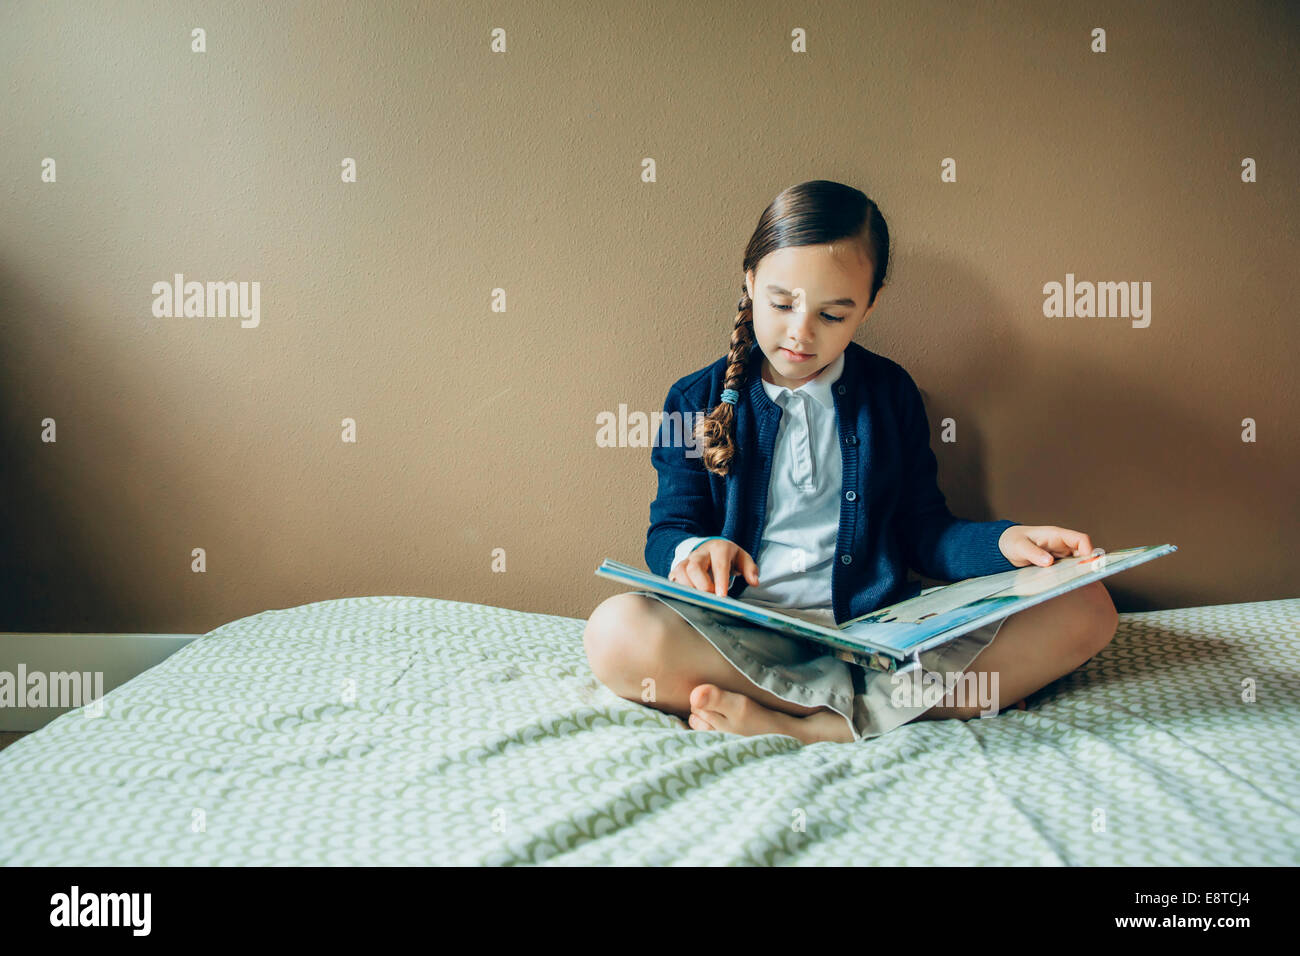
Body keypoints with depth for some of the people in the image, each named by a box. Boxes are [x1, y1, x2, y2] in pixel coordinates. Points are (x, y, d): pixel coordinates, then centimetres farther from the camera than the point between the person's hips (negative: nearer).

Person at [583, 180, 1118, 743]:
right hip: (747, 631, -2)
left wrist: (1006, 543, -8)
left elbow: (923, 531, 13)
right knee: (616, 633, -33)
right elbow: (668, 531, 8)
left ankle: (813, 726, -26)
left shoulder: (891, 393, 13)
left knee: (1084, 610, -18)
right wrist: (695, 550, -17)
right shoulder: (699, 400, 8)